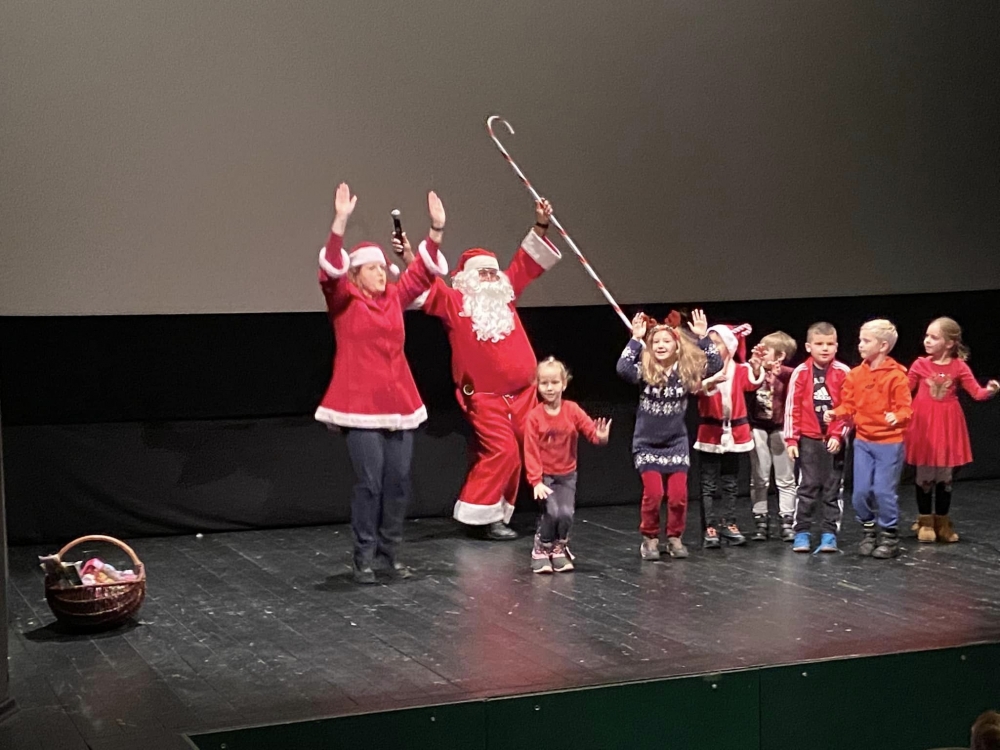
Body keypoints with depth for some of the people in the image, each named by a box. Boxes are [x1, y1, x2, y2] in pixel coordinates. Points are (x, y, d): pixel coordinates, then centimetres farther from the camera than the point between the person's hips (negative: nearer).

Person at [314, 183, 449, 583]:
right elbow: (330, 272, -17)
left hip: (398, 401, 5)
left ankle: (389, 551, 17)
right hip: (360, 403, -5)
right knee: (369, 481, -8)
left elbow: (423, 271, 14)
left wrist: (436, 228, 1)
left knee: (399, 480, 5)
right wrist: (340, 222, -28)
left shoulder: (395, 298, 13)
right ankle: (364, 556, 2)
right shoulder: (343, 301, -1)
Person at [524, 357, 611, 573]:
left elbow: (591, 430, -12)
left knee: (566, 514, -13)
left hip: (567, 475, 2)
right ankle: (541, 550, 6)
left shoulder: (572, 410, -4)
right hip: (544, 475, -2)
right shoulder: (534, 417, -10)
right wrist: (536, 481, -18)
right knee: (551, 512, -20)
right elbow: (531, 452, -11)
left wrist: (601, 437, -36)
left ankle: (559, 548, 17)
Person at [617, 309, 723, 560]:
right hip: (647, 443, -2)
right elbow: (622, 368, -30)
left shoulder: (687, 370, -5)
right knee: (653, 494, -6)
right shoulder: (645, 371, -11)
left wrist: (703, 337, -22)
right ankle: (649, 539, 13)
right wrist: (636, 339, -29)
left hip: (676, 442, 2)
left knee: (678, 495, -1)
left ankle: (675, 538, 19)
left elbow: (716, 365, -16)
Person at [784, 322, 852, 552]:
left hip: (834, 440, 0)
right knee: (808, 486, 3)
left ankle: (829, 533, 13)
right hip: (808, 439, 0)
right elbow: (792, 408, -1)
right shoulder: (801, 373, -3)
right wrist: (791, 439, -3)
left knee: (833, 488, 6)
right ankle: (802, 533, 10)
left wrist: (839, 435, -8)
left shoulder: (843, 373, -3)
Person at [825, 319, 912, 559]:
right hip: (862, 441, 5)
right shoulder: (855, 374, 3)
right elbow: (849, 405, 8)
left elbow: (905, 408, -14)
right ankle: (869, 530, 25)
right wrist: (835, 413, -11)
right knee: (860, 491, 5)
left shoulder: (896, 376, -13)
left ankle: (889, 536, 13)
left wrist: (897, 417, -35)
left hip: (889, 443, -5)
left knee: (884, 491, -4)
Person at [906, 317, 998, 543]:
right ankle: (925, 522, 15)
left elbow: (976, 392, -8)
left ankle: (942, 522, 20)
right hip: (924, 425, 0)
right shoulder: (920, 365, -3)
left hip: (948, 426, 0)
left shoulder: (959, 367, -3)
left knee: (945, 476, 8)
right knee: (924, 475, 3)